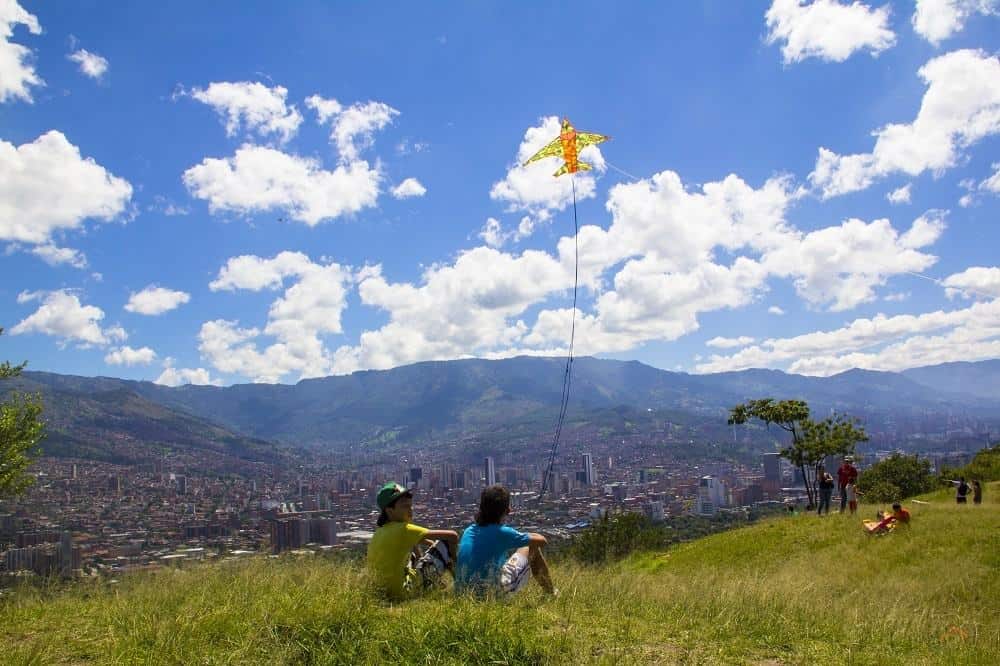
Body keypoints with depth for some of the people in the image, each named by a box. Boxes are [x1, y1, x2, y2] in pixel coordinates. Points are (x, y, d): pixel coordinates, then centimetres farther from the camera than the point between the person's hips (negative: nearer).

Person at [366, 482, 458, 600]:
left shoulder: (380, 532, 8)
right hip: (405, 591, -8)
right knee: (448, 542, -1)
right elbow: (452, 536, -15)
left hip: (386, 590, 8)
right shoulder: (403, 529, -15)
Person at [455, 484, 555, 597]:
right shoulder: (503, 533, -10)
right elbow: (541, 541, 0)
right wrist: (529, 537, 23)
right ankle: (551, 594, 28)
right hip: (493, 592, -6)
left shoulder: (468, 531, 6)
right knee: (532, 548, 12)